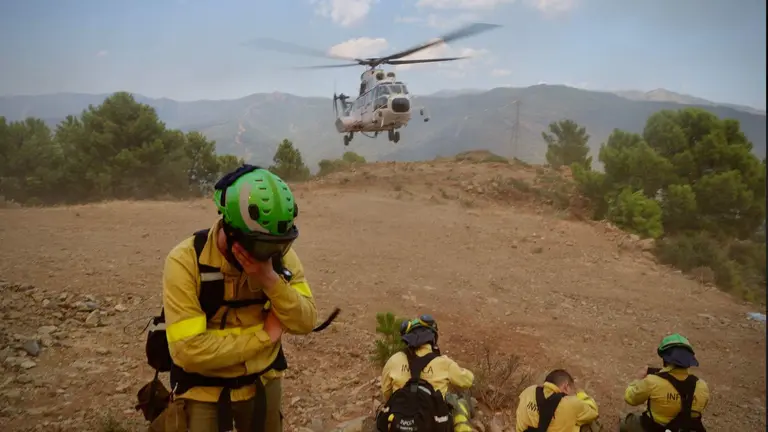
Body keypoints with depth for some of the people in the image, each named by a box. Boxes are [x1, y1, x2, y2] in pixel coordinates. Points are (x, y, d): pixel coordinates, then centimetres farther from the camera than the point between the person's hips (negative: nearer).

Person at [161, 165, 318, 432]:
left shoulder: (281, 254, -10)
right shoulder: (186, 260, -24)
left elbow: (305, 322, -14)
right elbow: (190, 350, -29)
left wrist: (270, 279, -30)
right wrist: (265, 334, -21)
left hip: (263, 384, 4)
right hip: (204, 391, -3)